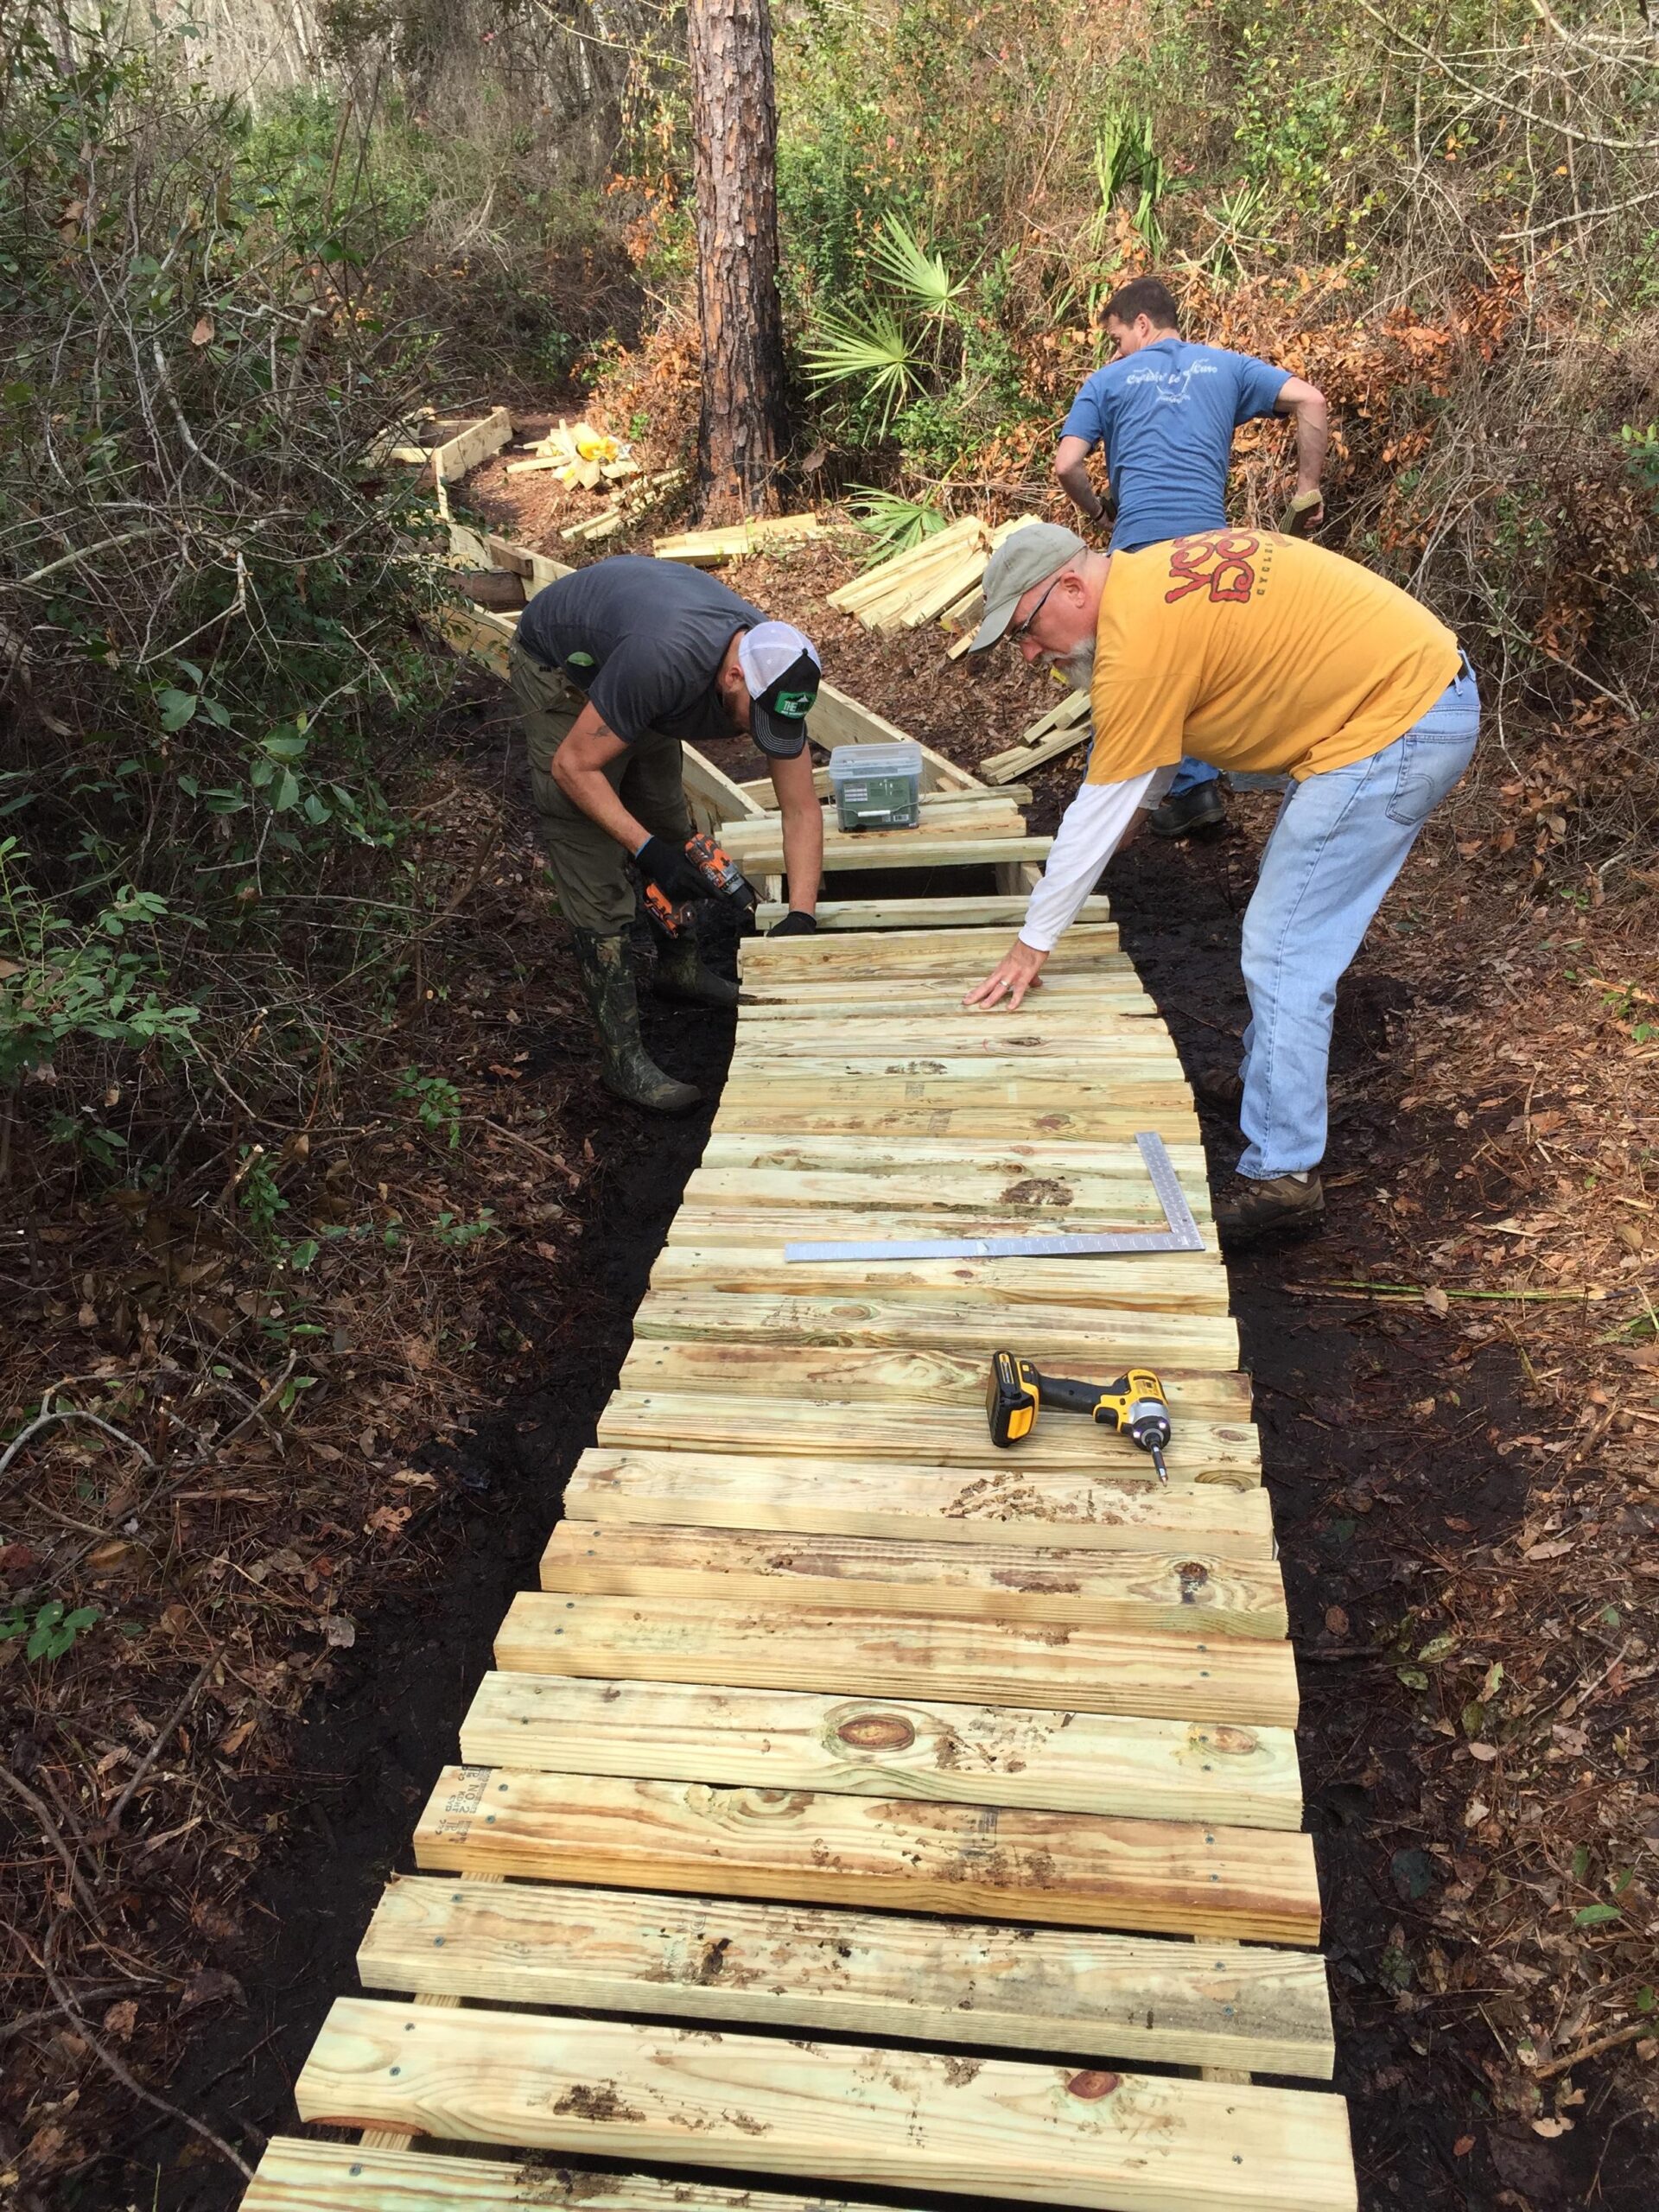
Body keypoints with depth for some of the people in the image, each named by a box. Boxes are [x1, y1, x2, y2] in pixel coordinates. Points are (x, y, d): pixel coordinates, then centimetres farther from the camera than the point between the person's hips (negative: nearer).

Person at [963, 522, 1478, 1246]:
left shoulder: (1140, 636, -21)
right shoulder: (1152, 574, 8)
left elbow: (1100, 808, -17)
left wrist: (1033, 942, -9)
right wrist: (1137, 805, 5)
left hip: (1394, 729, -10)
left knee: (1283, 954, -9)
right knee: (1292, 914, 23)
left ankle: (1281, 1176, -3)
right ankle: (1264, 1080, 40)